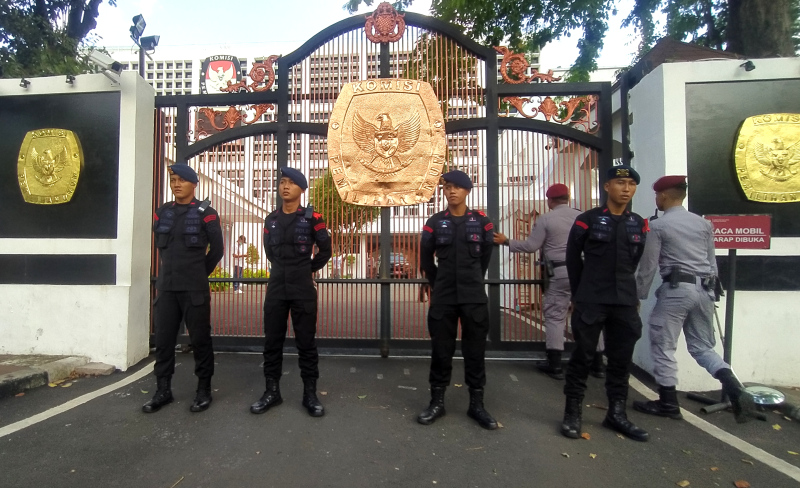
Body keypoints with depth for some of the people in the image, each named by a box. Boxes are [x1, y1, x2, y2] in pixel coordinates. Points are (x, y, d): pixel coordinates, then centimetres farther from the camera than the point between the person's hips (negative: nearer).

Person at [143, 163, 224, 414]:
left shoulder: (206, 213, -3)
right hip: (165, 288, 5)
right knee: (163, 340, 9)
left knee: (200, 340, 2)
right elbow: (160, 247, 21)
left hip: (195, 290, -5)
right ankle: (163, 390, 22)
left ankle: (204, 390, 15)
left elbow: (217, 249, -1)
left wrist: (200, 274, 6)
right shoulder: (162, 212, 11)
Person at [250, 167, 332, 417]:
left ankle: (310, 394, 15)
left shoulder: (312, 218, -4)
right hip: (276, 287, 4)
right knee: (272, 341, 9)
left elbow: (325, 250, 5)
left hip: (303, 289, -4)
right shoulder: (270, 219, 9)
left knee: (306, 342, 3)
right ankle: (272, 391, 23)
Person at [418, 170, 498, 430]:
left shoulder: (482, 221, 2)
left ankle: (476, 404, 22)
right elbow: (425, 257, 10)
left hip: (474, 297, 0)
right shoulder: (435, 222, 2)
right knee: (441, 350, 7)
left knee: (475, 350, 7)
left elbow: (486, 256, 13)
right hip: (443, 297, 0)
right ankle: (437, 401, 22)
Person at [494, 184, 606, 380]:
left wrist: (506, 241, 4)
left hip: (560, 272, -4)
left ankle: (555, 365, 7)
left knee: (554, 317, 5)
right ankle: (598, 364, 19)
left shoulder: (545, 219, -4)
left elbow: (531, 246, -6)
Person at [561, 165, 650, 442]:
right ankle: (572, 413, 14)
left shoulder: (639, 224, 8)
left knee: (621, 359, 12)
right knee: (582, 356, 2)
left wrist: (626, 291, 14)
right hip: (590, 302, -4)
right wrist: (580, 294, 4)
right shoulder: (587, 220, -4)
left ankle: (616, 413, 27)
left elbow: (635, 262, 15)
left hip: (625, 303, 4)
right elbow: (573, 259, 1)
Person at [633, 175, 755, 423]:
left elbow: (648, 267, -6)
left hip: (675, 289, -7)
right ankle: (735, 390, 0)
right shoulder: (703, 223, 13)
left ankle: (668, 403, 13)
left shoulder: (657, 226, -5)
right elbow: (712, 262, 16)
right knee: (702, 346, 18)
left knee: (663, 347, 5)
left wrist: (638, 296, 5)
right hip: (704, 289, 7)